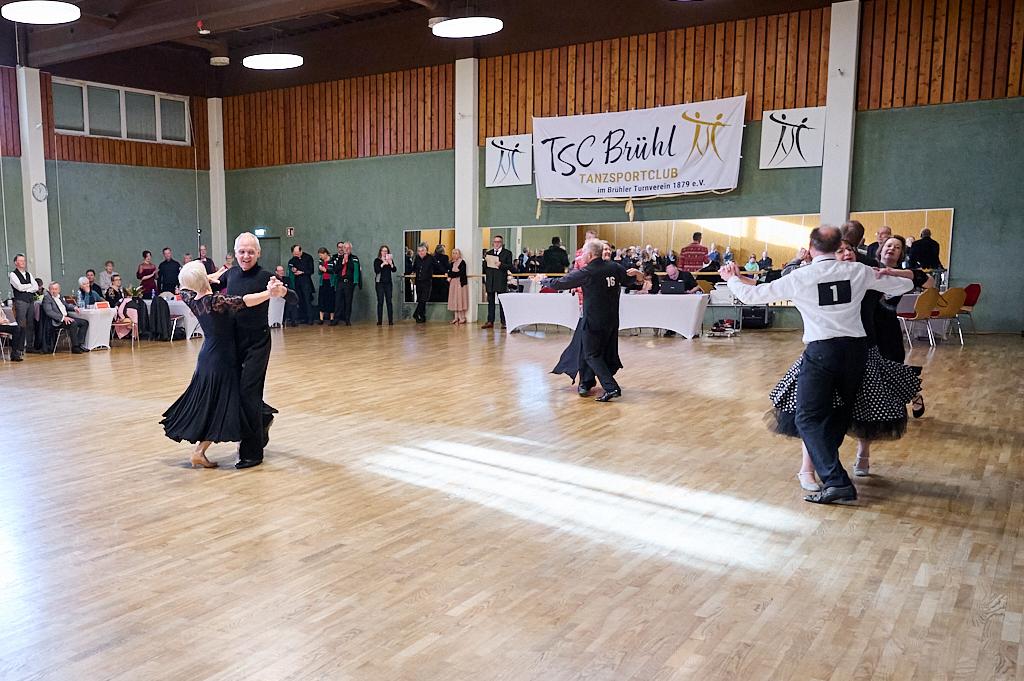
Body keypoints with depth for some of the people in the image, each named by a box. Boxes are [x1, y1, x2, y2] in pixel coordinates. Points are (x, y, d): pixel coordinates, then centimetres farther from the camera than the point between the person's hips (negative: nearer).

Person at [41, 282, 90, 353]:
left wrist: (74, 308, 6)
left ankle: (80, 344, -5)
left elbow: (66, 305, 30)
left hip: (66, 317, 9)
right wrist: (63, 318, -27)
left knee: (85, 322, -1)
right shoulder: (47, 297, -7)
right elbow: (49, 312, -18)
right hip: (57, 321, -9)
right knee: (73, 323, -32)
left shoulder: (59, 296, 18)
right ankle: (75, 347, -25)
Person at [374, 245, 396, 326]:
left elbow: (394, 270, -2)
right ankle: (379, 321, -2)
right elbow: (376, 270, -12)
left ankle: (391, 320, -2)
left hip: (388, 283, 2)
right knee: (380, 302, -4)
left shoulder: (390, 260, 11)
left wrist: (391, 263, -17)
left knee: (389, 301, -2)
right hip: (379, 283, -2)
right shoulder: (377, 260, 3)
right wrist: (383, 264, -19)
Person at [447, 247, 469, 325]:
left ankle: (462, 318, 0)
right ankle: (456, 317, 10)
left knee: (460, 299, -6)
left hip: (460, 282, -6)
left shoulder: (462, 262, -6)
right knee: (454, 300, 5)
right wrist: (448, 273, -13)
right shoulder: (452, 263, 14)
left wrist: (450, 275, -10)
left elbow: (460, 273, -14)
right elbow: (450, 271, 10)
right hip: (453, 283, 6)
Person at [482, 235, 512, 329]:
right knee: (490, 302, 6)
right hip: (490, 281, 4)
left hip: (501, 281, -4)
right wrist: (485, 261, -5)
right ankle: (490, 321, 8)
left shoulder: (507, 253, 4)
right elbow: (485, 267, 15)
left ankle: (504, 322, 3)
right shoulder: (488, 253, 16)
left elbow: (509, 266, -2)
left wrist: (501, 265, -18)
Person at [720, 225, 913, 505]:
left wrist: (732, 279, 24)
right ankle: (827, 463, 32)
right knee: (842, 411, 21)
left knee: (808, 417, -2)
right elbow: (904, 285, 18)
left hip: (821, 350, -4)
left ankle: (836, 481, -13)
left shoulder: (799, 277, -2)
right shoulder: (858, 271, 6)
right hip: (856, 348, 4)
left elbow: (752, 295, 4)